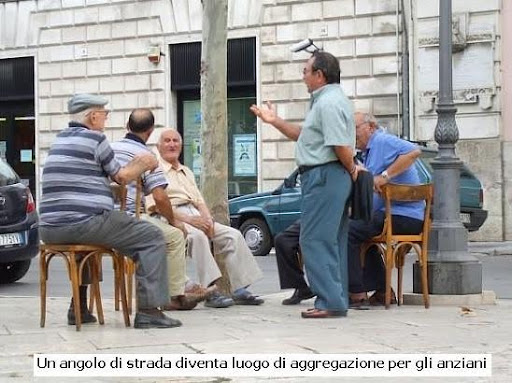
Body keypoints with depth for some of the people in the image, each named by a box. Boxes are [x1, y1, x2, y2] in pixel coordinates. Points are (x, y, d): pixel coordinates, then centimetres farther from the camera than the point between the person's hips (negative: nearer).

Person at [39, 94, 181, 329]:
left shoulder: (60, 140, 20)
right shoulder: (95, 139, -3)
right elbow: (121, 177, 5)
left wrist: (136, 163, 27)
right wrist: (144, 165, 22)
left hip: (50, 229, 8)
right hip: (84, 222, -8)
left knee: (86, 237, 41)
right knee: (151, 238, -2)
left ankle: (79, 309, 35)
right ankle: (148, 311, -11)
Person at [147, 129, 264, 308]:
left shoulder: (186, 172, 28)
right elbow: (155, 205, -11)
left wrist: (207, 219, 0)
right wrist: (187, 219, -19)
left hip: (195, 217, 8)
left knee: (233, 235, -10)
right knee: (198, 236, -37)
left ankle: (240, 290, -14)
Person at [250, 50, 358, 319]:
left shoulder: (328, 103, -15)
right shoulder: (327, 100, 20)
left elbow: (341, 146, -23)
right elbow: (303, 135, 28)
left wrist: (352, 170, -8)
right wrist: (274, 121, 23)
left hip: (323, 175, -11)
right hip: (332, 177, 11)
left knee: (315, 240, -9)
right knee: (332, 241, 12)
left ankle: (330, 302, -10)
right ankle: (337, 301, 15)